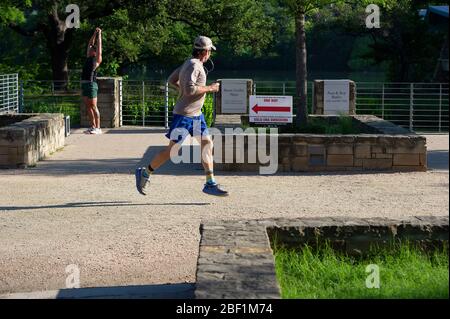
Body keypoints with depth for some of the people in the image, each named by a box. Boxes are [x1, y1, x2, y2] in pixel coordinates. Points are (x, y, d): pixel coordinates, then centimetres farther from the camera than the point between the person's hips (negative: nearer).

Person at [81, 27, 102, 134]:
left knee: (93, 106, -7)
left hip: (91, 84, -8)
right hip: (84, 84, 8)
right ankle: (93, 127, 13)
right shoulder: (89, 57, 18)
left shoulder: (97, 59, -1)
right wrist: (95, 33, 23)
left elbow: (98, 46, -5)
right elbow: (90, 44, 25)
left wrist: (99, 35, 3)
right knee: (88, 107, 8)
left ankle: (98, 128, -4)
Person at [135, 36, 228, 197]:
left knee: (207, 145, 7)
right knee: (172, 150, -4)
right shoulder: (193, 65, -16)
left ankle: (210, 184, 10)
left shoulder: (188, 63, 13)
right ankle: (145, 173, 10)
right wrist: (209, 88, -16)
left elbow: (172, 80, 21)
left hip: (196, 114, 10)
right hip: (184, 115, -10)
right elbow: (189, 89, -27)